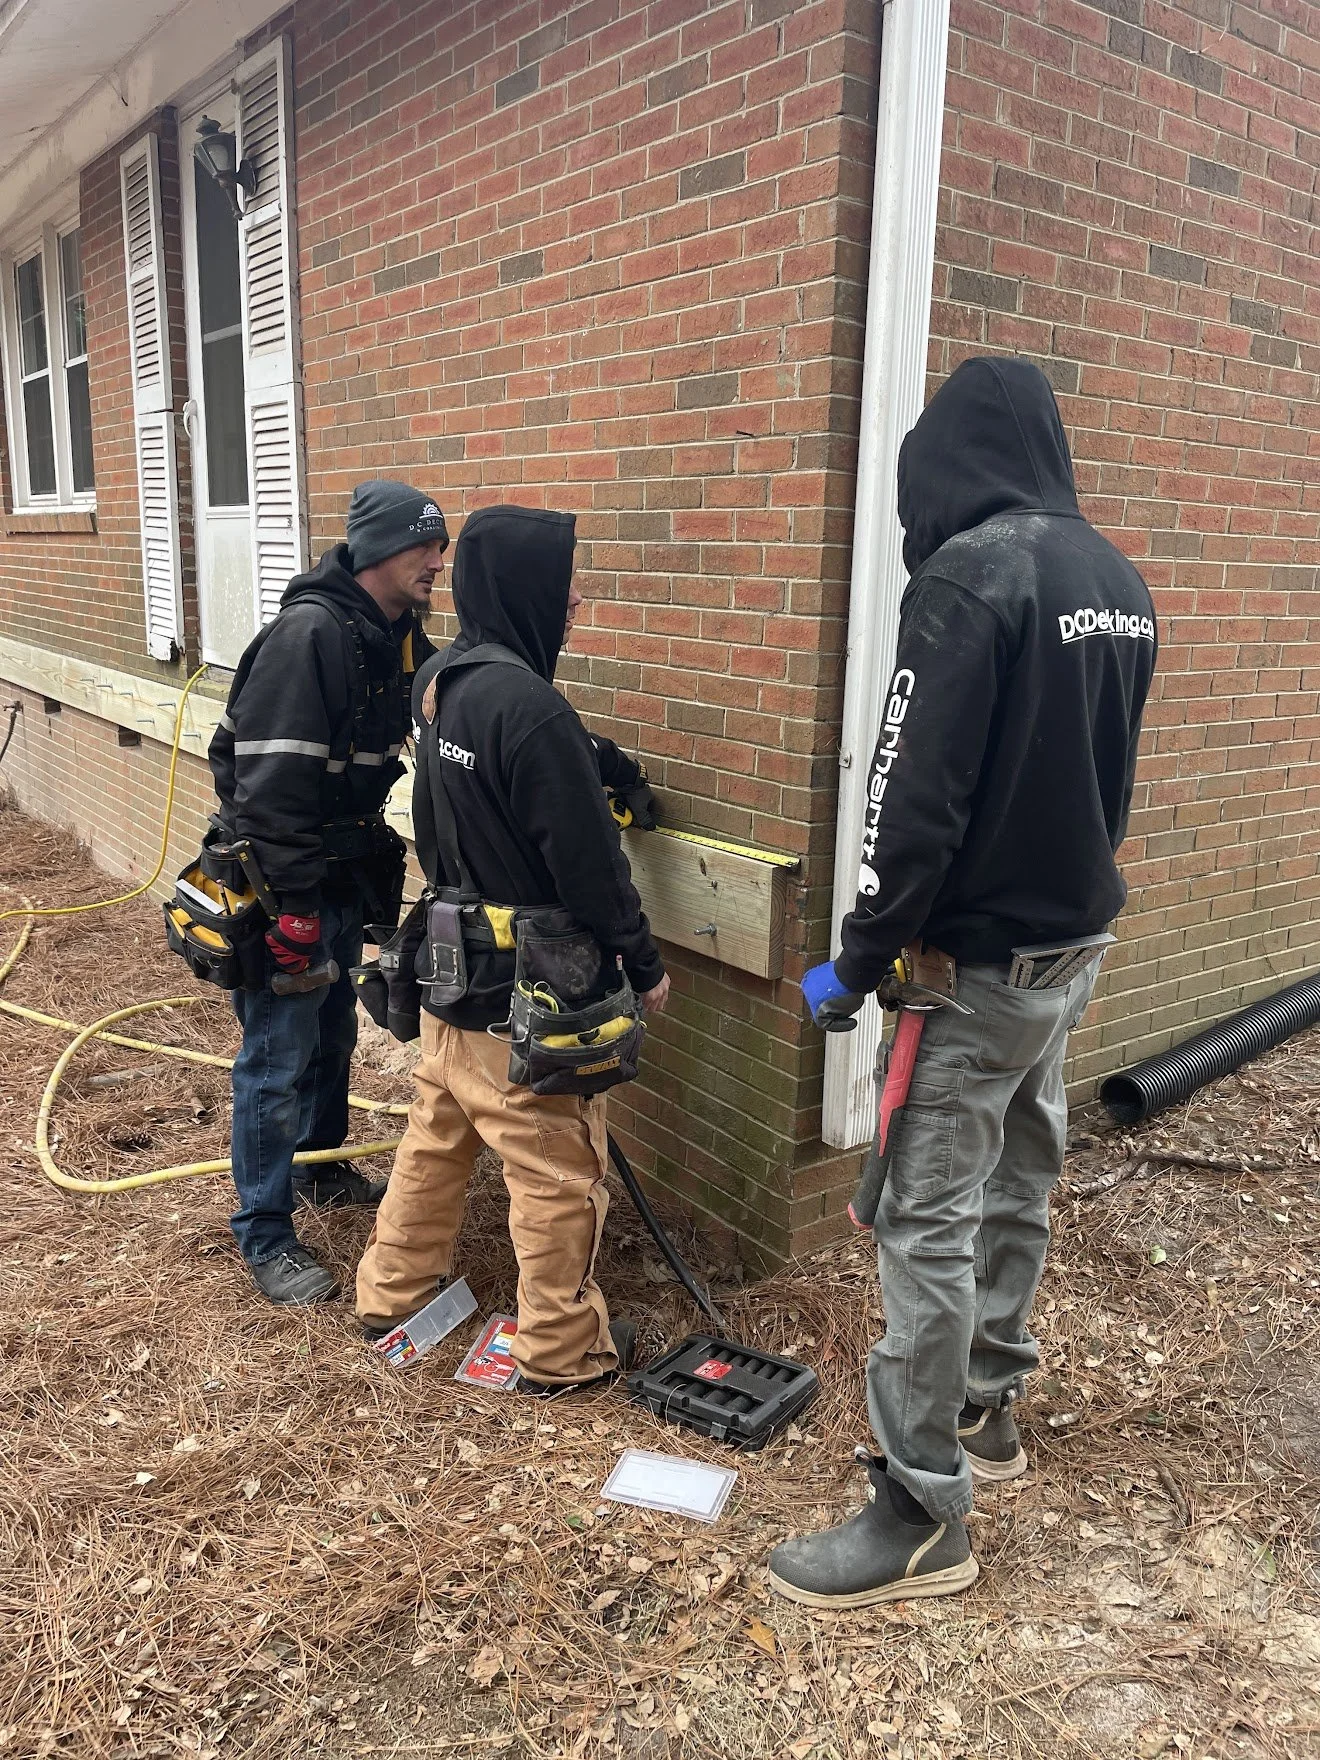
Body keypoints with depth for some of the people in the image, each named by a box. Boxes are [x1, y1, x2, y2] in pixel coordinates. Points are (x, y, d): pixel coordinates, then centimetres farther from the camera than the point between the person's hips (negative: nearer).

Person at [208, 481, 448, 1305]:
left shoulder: (401, 637, 5)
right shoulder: (310, 634, -23)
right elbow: (272, 780, -25)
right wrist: (293, 902, -24)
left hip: (345, 875, 9)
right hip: (282, 885, -9)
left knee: (334, 1035, 23)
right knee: (277, 1061, 0)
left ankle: (323, 1169, 44)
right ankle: (265, 1237, 15)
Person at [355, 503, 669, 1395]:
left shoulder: (438, 680, 3)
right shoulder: (527, 704, -25)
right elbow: (590, 862, -21)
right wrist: (644, 963, -9)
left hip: (448, 968, 9)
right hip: (523, 991, -9)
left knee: (437, 1136, 23)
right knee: (559, 1170, 6)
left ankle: (392, 1292, 38)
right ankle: (561, 1349, 21)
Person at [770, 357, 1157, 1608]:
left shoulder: (968, 574, -18)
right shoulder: (1117, 579, 8)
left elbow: (916, 797, -22)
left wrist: (858, 962, -14)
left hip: (978, 963, -9)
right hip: (1077, 944, 9)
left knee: (927, 1223, -1)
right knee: (1019, 1185, 20)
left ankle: (924, 1514, 10)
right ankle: (987, 1408, 38)